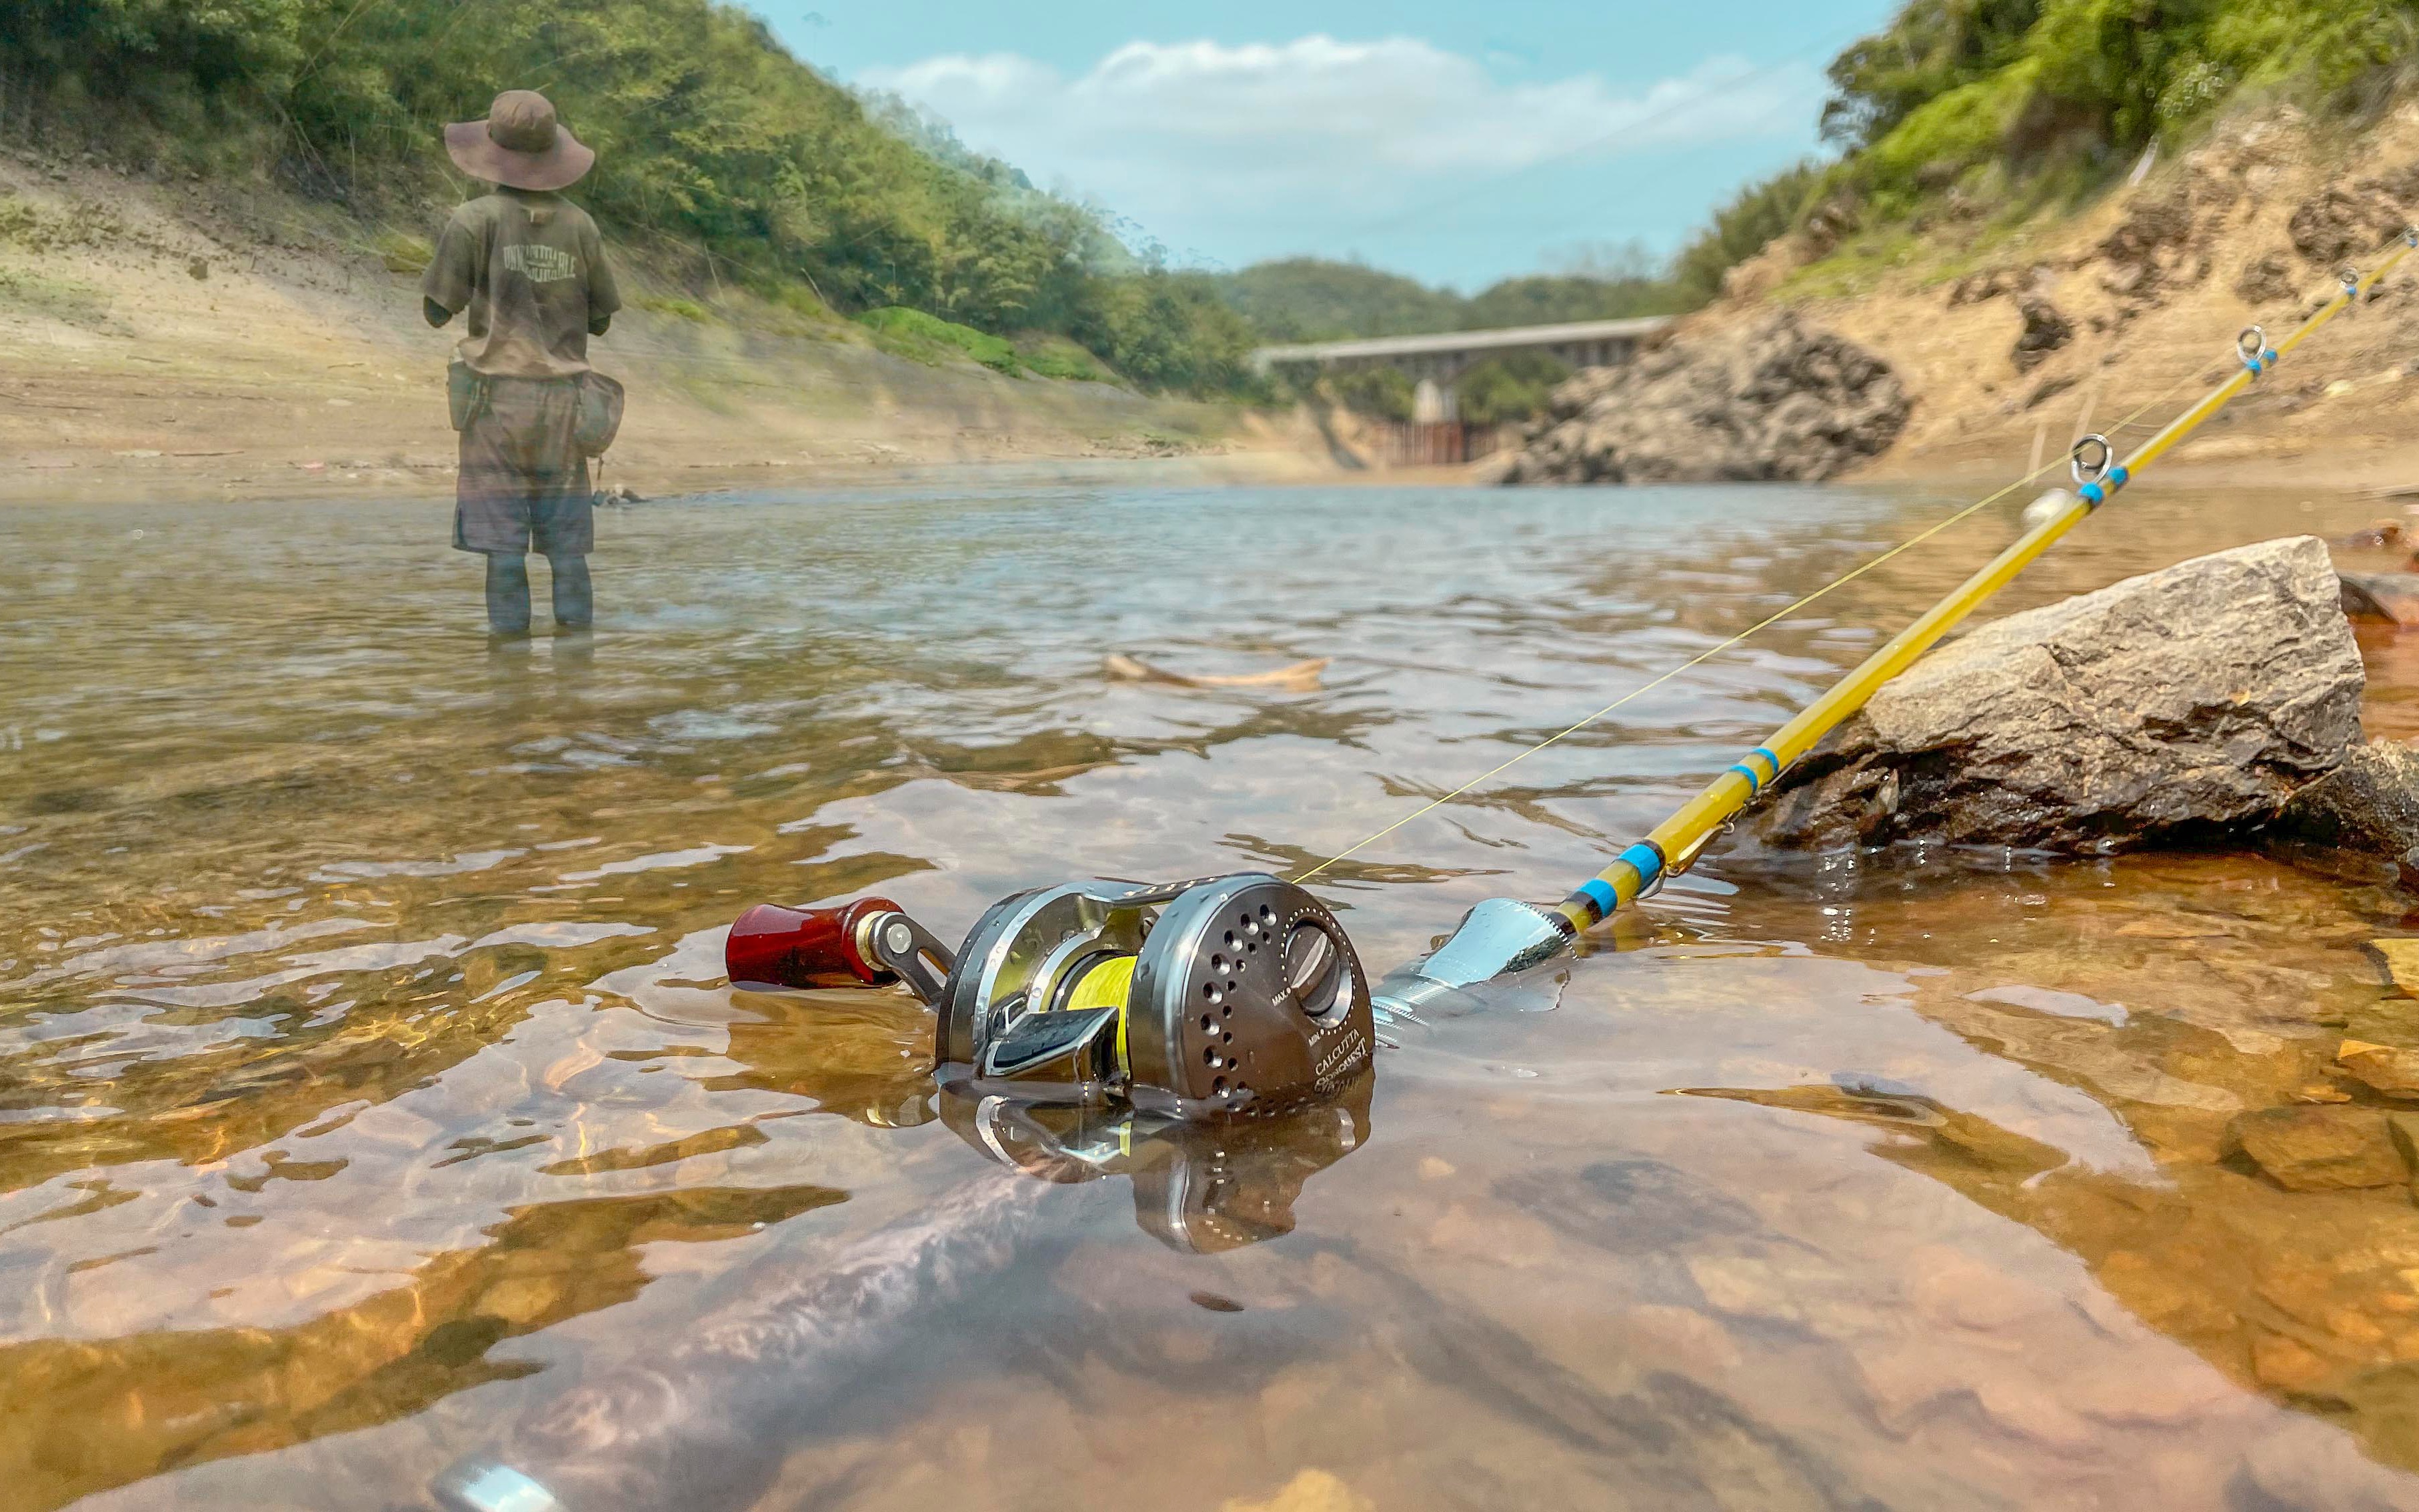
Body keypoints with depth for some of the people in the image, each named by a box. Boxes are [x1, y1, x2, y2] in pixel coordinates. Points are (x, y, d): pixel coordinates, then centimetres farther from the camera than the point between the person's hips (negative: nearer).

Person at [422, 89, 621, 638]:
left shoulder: (475, 221, -6)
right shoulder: (579, 225, 2)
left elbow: (437, 309, -2)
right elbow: (601, 317, 9)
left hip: (498, 392, -2)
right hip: (562, 394, 2)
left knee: (501, 537, 1)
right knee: (566, 538, 7)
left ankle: (510, 633, 1)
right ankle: (575, 625, 7)